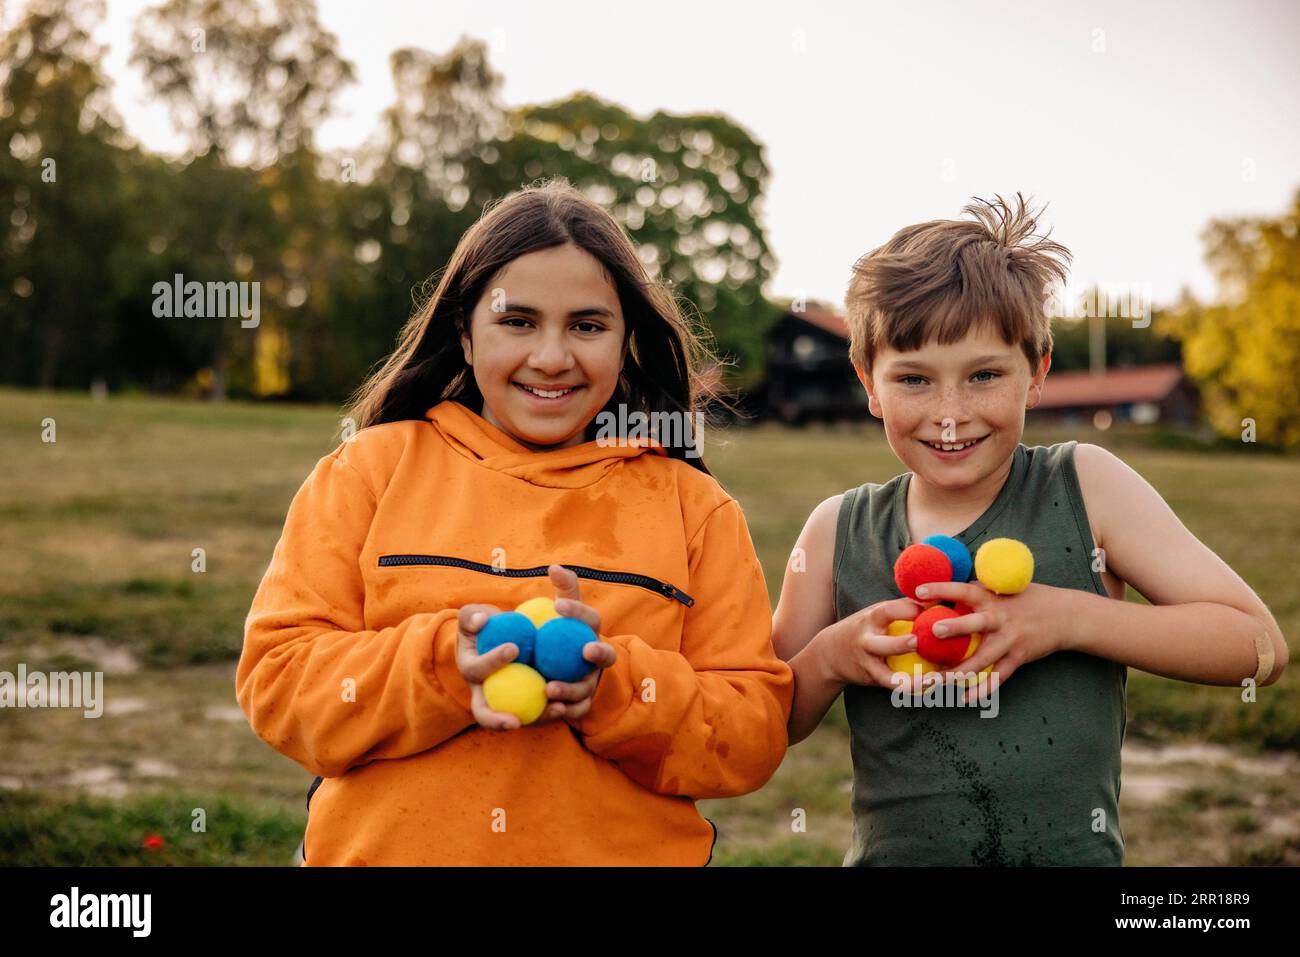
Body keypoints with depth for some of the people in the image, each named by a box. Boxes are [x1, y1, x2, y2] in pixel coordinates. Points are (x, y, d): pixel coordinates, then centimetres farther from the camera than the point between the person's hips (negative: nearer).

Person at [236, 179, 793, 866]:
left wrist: (614, 685, -20)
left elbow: (755, 735, -3)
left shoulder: (694, 507, 3)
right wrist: (441, 662, -22)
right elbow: (276, 679, -6)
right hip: (383, 848, 0)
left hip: (628, 850, 1)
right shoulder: (372, 468, 1)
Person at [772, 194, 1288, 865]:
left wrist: (1067, 618, -19)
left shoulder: (1084, 486, -6)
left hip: (1074, 851, -1)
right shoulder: (838, 533, -2)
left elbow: (1259, 646, -9)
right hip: (892, 852, 1)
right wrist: (831, 658, -14)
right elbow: (771, 727, 6)